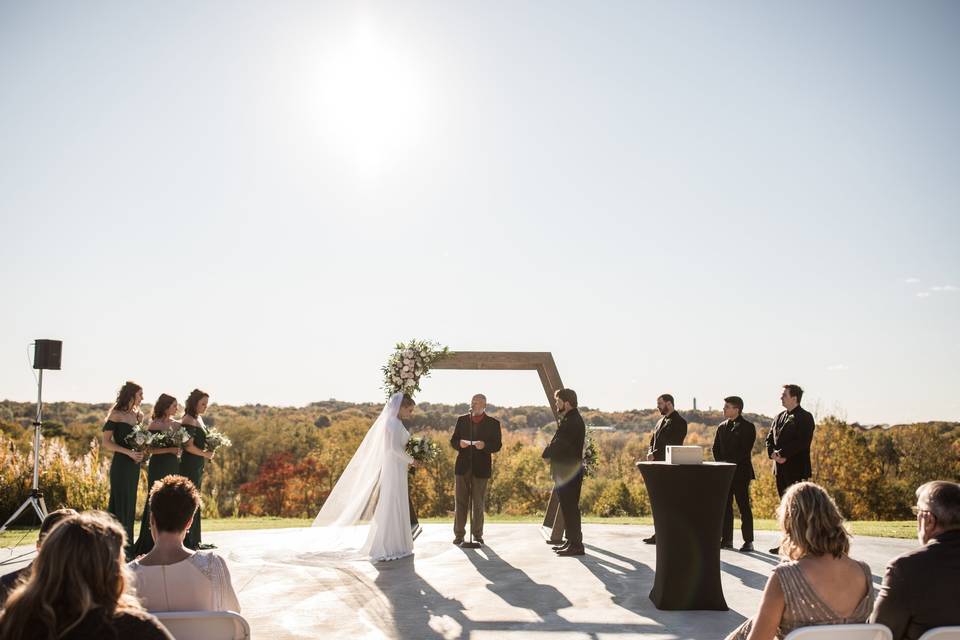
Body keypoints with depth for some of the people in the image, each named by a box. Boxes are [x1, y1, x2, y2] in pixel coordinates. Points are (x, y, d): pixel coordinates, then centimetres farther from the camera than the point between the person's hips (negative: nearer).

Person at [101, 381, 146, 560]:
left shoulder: (137, 415, 12)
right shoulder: (116, 415, -8)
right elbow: (105, 443, -12)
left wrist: (141, 451, 3)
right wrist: (129, 452, -18)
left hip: (134, 465, 7)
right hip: (121, 464, -7)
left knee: (130, 505, 11)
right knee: (121, 505, -5)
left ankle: (128, 548, 18)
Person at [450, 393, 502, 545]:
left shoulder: (493, 423, 2)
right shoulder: (462, 420, 9)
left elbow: (497, 446, -3)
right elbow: (453, 441, 8)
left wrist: (484, 445, -22)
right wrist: (459, 443, -14)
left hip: (481, 468, -2)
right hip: (462, 466, 2)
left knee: (479, 503, 6)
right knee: (460, 501, 3)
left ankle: (477, 534, 17)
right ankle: (459, 534, 10)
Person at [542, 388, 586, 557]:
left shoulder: (573, 421, -17)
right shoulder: (570, 419, 15)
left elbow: (559, 445, -20)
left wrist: (547, 452, -4)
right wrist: (551, 451, 1)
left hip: (569, 472, -10)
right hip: (566, 471, 10)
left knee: (570, 508, -7)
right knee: (568, 507, 15)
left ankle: (576, 545, -4)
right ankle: (571, 541, 22)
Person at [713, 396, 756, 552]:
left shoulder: (747, 427, -4)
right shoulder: (722, 427, 16)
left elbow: (745, 450, -12)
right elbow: (716, 448, 15)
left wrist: (729, 462, -15)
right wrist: (720, 463, -1)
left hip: (740, 471, -6)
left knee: (744, 506, -5)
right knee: (725, 505, 6)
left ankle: (748, 541, -1)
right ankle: (726, 539, 12)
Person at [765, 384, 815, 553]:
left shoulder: (805, 417, -7)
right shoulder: (780, 416, 16)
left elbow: (802, 441, -18)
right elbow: (770, 437, 15)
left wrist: (783, 454, -18)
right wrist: (773, 453, -4)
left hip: (797, 469, -7)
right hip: (781, 468, 7)